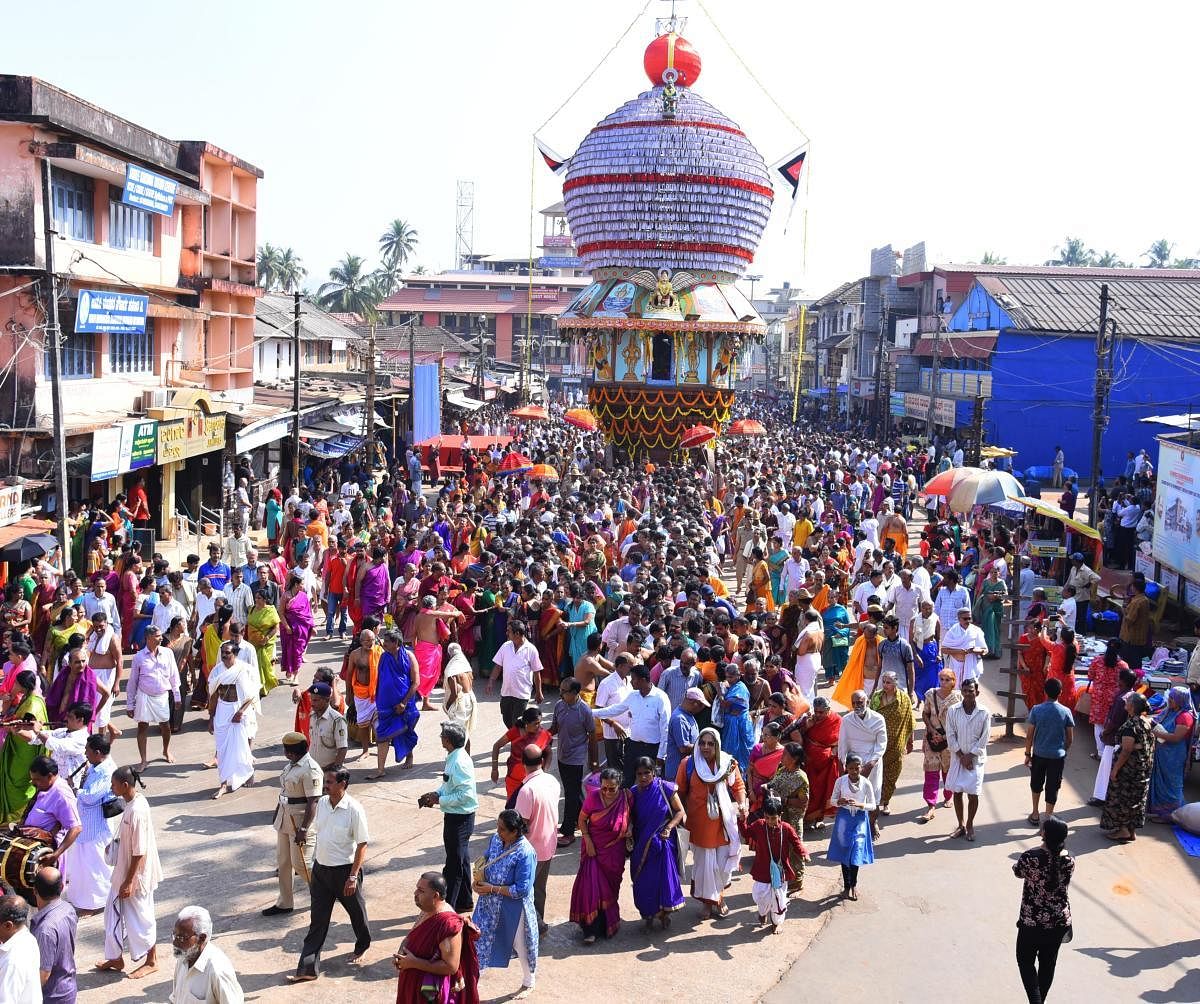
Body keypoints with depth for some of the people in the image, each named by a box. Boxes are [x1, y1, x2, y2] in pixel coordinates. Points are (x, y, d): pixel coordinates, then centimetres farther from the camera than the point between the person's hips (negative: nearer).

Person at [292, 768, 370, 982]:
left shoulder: (354, 809, -21)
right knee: (317, 920, 8)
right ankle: (308, 968, 12)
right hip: (321, 869, 5)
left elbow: (362, 844, -16)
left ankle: (362, 946, 43)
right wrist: (316, 864, 15)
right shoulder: (322, 803, -2)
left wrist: (353, 877, -18)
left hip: (344, 870, -5)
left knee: (356, 912, 17)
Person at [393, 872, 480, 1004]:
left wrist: (414, 963, -24)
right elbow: (411, 937, 11)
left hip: (433, 993, -8)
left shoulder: (448, 924, -29)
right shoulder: (428, 910, -2)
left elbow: (451, 967, -28)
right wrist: (400, 954, -10)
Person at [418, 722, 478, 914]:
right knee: (461, 860, 20)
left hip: (459, 818, -10)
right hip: (457, 816, 10)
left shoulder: (459, 762, -25)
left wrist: (440, 800, -20)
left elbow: (465, 794, -27)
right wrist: (435, 794, 2)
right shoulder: (453, 757, 5)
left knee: (454, 863, 3)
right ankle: (464, 902, 33)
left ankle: (447, 906, 14)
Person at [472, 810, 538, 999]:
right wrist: (477, 879, -8)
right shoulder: (496, 840, -7)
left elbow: (522, 890, -26)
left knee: (520, 945, 15)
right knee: (479, 936, 14)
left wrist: (492, 888, -24)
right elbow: (484, 859, 12)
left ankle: (528, 984, 40)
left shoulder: (525, 853, -28)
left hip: (513, 907, -6)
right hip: (491, 902, 6)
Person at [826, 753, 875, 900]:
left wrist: (859, 804, -24)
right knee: (844, 851, 7)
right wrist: (839, 802, -22)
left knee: (856, 852, -2)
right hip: (844, 818, 1)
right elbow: (832, 800, 1)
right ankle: (847, 885, 21)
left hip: (860, 819, -1)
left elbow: (872, 805, -6)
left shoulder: (866, 783, -11)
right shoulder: (840, 781, -9)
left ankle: (853, 884, 19)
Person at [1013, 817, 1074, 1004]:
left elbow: (1018, 872, -4)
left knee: (1025, 961, 15)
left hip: (1032, 921, -4)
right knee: (1048, 962, 20)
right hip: (1060, 921, 4)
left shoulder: (1031, 856, -24)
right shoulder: (1069, 860, -10)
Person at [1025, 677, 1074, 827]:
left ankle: (1035, 815, 30)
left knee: (1036, 784, 21)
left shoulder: (1036, 710, -11)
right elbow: (1070, 737, -2)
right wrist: (1065, 752, 15)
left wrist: (1028, 754, 4)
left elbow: (1030, 735, -7)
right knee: (1052, 788, 8)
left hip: (1039, 754, 1)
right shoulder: (1066, 712, -10)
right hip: (1058, 755, 0)